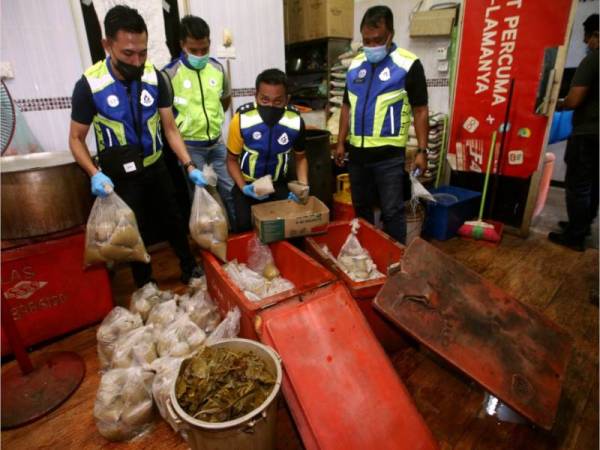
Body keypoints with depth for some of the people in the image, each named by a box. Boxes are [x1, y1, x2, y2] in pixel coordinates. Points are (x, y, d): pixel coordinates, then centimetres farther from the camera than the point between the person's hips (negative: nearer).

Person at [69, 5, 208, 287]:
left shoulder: (155, 78, -11)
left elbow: (170, 128, -5)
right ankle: (145, 287, 32)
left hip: (156, 168, 3)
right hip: (120, 177, -2)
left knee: (174, 221, 16)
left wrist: (189, 166, -14)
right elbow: (76, 138, -9)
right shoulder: (89, 85, -18)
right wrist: (94, 174, -25)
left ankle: (189, 268, 38)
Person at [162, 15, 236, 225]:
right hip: (189, 147, -4)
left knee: (231, 190, 13)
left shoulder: (217, 68, 0)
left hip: (217, 143, 5)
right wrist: (184, 125, -4)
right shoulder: (170, 74, -14)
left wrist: (211, 119, 11)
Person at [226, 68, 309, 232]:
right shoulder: (242, 120, -23)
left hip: (278, 184, 1)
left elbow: (300, 157, 1)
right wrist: (243, 187, -23)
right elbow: (232, 160, -8)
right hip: (248, 185, -1)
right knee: (244, 228, -14)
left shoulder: (296, 121, -18)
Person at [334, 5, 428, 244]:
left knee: (392, 211, 0)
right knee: (361, 207, 16)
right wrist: (341, 143, 10)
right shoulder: (355, 65, 10)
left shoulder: (408, 64, -6)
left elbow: (420, 111, -4)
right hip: (356, 151, 5)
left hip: (389, 154, -5)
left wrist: (422, 150, -9)